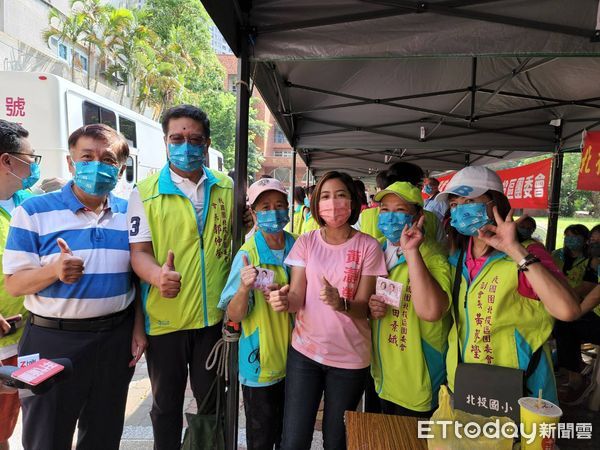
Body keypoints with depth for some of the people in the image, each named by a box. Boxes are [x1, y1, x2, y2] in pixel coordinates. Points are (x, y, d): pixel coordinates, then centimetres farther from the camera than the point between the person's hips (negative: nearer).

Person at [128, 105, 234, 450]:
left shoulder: (227, 188, 3)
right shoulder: (146, 192, -4)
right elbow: (139, 251, -7)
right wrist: (158, 275, -29)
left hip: (216, 315, 2)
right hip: (165, 317, -1)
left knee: (212, 401, 19)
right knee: (167, 404, 18)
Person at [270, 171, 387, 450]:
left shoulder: (368, 246, -9)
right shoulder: (306, 242, -3)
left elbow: (363, 307, -9)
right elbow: (297, 297, -5)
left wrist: (340, 303, -30)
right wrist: (286, 301, -28)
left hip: (350, 357, -1)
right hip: (305, 351, 1)